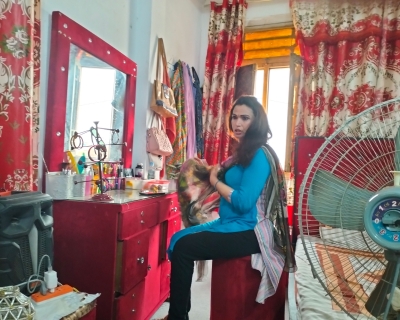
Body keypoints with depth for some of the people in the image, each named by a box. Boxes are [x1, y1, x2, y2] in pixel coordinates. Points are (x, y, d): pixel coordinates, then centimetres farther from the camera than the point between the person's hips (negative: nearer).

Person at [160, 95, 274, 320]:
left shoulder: (259, 155, -16)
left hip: (247, 231, -10)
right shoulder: (244, 152, 14)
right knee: (178, 238, 3)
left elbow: (244, 202, -24)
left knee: (183, 246, -15)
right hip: (231, 224, 10)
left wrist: (215, 181, -11)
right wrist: (216, 173, 0)